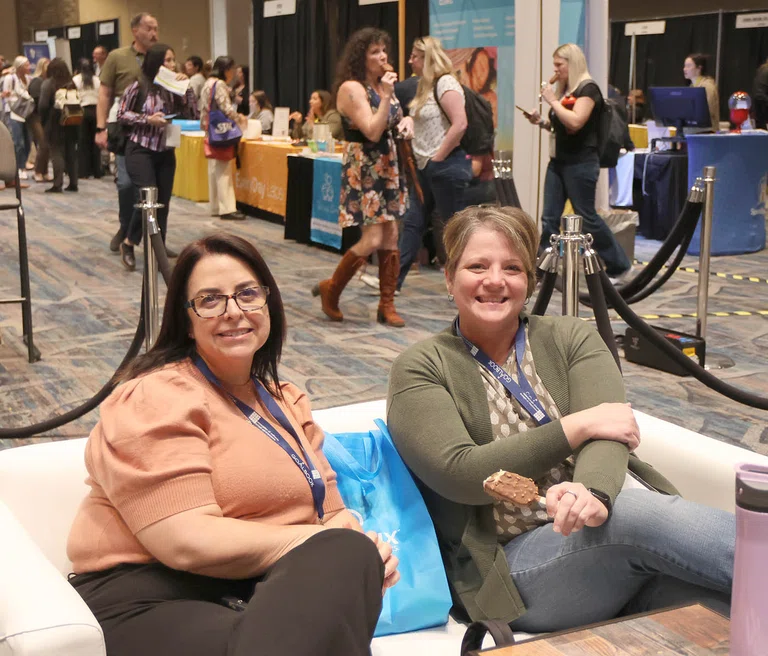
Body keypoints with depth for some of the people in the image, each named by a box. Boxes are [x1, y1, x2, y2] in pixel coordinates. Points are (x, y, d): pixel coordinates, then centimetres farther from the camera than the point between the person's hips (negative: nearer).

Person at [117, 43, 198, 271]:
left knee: (163, 203, 5)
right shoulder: (139, 86, -8)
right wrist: (148, 119, -16)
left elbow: (192, 114, 0)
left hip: (166, 153, 5)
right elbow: (122, 114, -2)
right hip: (140, 150, -5)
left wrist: (186, 88, -9)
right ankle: (128, 243, 6)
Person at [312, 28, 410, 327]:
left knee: (390, 237, 5)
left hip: (387, 166, 8)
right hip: (363, 168, -8)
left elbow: (392, 121, 25)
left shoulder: (381, 84, 11)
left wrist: (405, 123, 3)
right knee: (372, 240, -12)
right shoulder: (352, 88, -14)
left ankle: (387, 305, 12)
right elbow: (372, 132, -22)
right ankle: (330, 290, 8)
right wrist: (386, 95, -22)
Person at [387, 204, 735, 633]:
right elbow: (459, 474, -12)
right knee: (639, 515, -32)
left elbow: (608, 428, -6)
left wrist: (592, 492, -30)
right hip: (506, 569, -3)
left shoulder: (571, 338, 12)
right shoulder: (420, 370, 4)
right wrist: (576, 427, -13)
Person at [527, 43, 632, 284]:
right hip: (558, 160, 8)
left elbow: (575, 122, -24)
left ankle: (621, 267, 12)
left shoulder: (588, 88, -10)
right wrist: (541, 122, 6)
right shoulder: (563, 89, 14)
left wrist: (552, 101, -16)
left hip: (581, 162, -8)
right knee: (549, 218, 4)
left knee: (587, 218, -2)